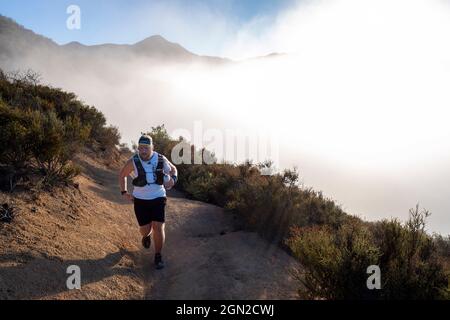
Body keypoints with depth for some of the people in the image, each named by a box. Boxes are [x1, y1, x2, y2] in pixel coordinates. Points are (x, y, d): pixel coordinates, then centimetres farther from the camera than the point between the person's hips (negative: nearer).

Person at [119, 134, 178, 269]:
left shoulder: (161, 159, -9)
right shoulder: (133, 162, -12)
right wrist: (124, 192, 2)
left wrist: (173, 179, -8)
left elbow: (173, 169, 12)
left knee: (158, 228, -9)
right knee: (145, 229, 4)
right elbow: (122, 175, 6)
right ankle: (147, 235, 43)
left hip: (158, 199, 0)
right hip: (140, 201, 0)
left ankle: (158, 256, 10)